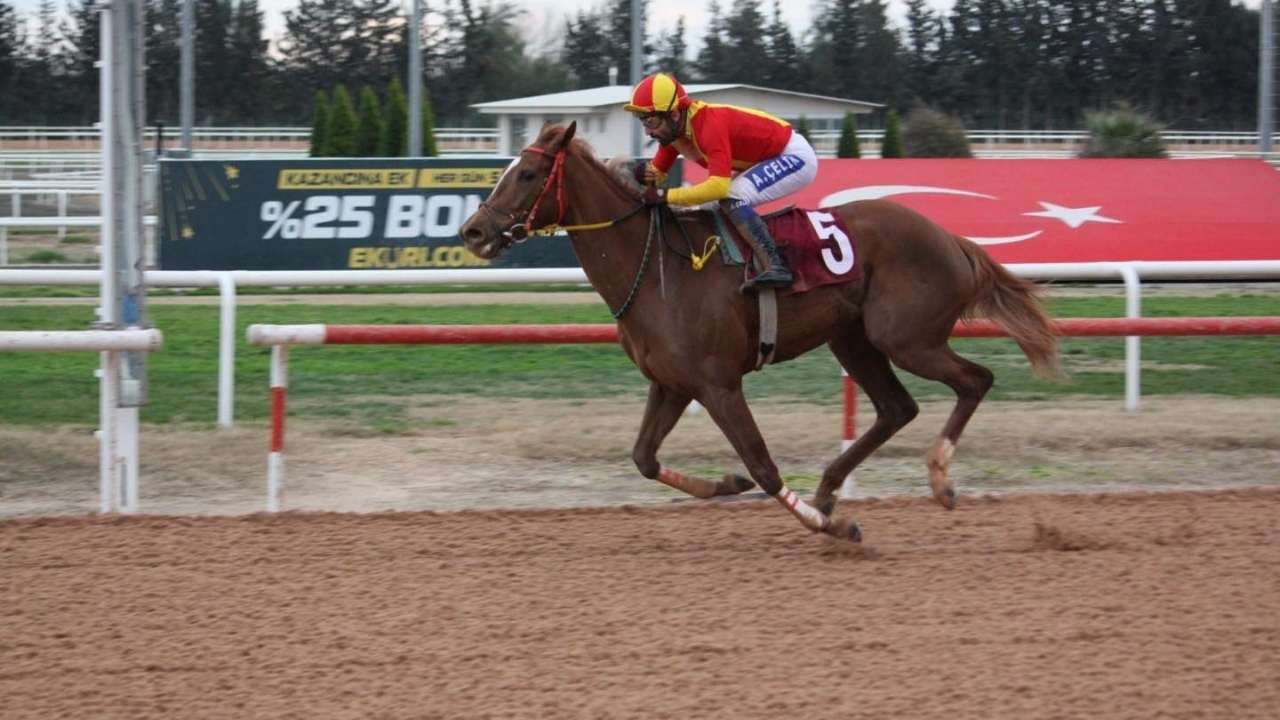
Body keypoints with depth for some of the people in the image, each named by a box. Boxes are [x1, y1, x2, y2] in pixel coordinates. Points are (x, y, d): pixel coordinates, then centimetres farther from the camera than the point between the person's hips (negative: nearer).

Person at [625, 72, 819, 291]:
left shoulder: (710, 124, -32)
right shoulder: (673, 129, -5)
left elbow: (718, 186, -41)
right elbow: (657, 173, 2)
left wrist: (665, 196, -39)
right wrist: (644, 176, -22)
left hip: (795, 156, -10)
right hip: (765, 163, 10)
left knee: (731, 198, -28)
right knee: (705, 208, 6)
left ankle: (777, 267, -29)